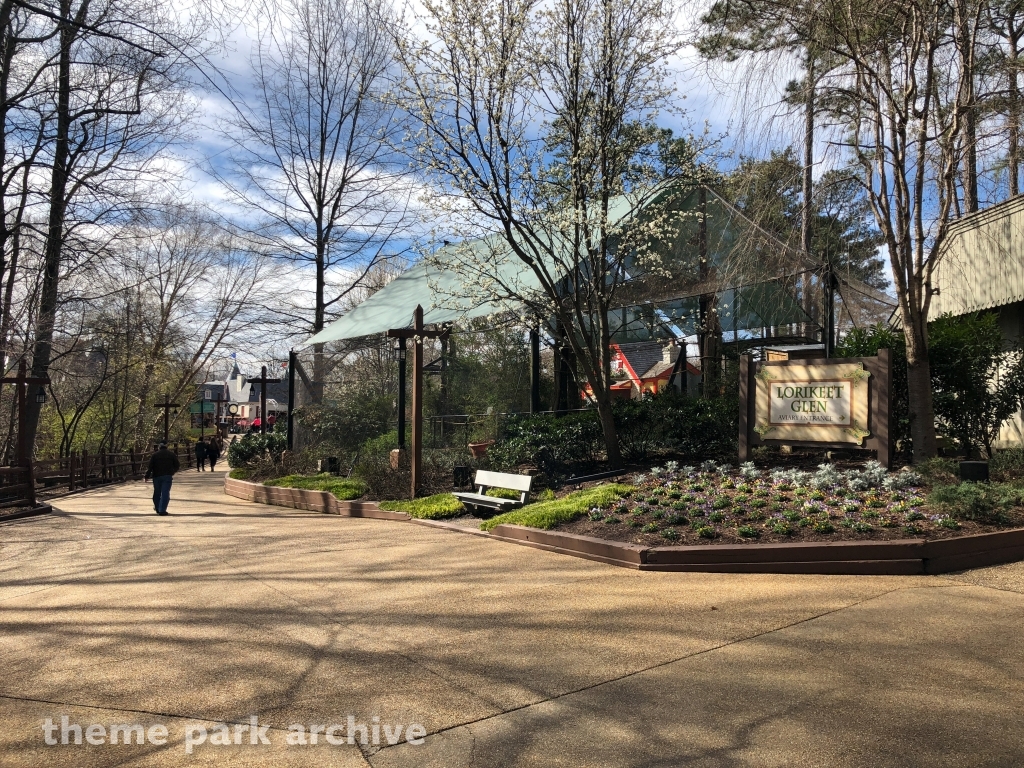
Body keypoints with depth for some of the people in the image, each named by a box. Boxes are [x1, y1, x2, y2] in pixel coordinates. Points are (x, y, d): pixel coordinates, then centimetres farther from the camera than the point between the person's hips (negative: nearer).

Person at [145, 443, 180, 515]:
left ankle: (157, 508, 29)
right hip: (167, 476, -1)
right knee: (165, 493, -4)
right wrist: (172, 472, 24)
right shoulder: (171, 454, 5)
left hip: (157, 476, 1)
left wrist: (147, 476, 1)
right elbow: (177, 465, 7)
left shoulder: (154, 455, 3)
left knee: (157, 492, 15)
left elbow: (150, 467, -3)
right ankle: (162, 510, -11)